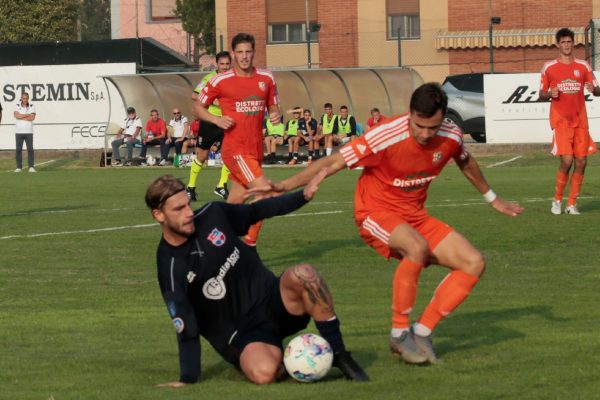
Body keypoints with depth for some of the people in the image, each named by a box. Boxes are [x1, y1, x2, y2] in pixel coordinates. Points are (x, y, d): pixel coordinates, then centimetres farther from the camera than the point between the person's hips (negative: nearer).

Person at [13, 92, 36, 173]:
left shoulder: (31, 106, 4)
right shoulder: (17, 106, 5)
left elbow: (32, 118, -9)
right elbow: (16, 115, -13)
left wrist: (21, 117, -10)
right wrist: (28, 115, -12)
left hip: (29, 132, -1)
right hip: (18, 131, 1)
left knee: (30, 149, -4)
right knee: (18, 149, 1)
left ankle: (31, 167, -1)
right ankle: (19, 167, 6)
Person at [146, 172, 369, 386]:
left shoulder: (212, 215, -3)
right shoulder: (170, 268, -16)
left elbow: (255, 212, 15)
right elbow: (186, 330, -15)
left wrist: (303, 196, 9)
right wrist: (187, 379, -19)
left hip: (274, 301, 4)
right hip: (241, 335, -4)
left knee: (302, 274, -29)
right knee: (264, 373, -36)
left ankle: (338, 354, -13)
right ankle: (284, 364, 2)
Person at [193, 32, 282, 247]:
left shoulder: (266, 78, 8)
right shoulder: (221, 81, -5)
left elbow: (273, 107, 19)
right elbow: (198, 107, 5)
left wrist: (276, 115, -5)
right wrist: (217, 120, -12)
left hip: (256, 149, 6)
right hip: (235, 149, -6)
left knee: (235, 202, 9)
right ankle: (250, 246, -8)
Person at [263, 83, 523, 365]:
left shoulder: (450, 137, -8)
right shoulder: (387, 136, -25)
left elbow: (466, 163, 16)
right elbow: (334, 162, -21)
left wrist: (491, 199, 31)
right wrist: (285, 186, -27)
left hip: (415, 215, 6)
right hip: (376, 213, -6)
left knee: (474, 263, -9)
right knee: (417, 247, -38)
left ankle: (422, 333, -3)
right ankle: (399, 333, -21)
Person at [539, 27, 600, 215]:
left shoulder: (583, 66, 8)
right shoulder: (549, 67, 4)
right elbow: (541, 95, 10)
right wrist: (550, 94, -13)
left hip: (580, 120, 3)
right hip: (560, 120, -3)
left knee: (581, 162, -2)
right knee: (567, 160, -16)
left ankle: (572, 204, 9)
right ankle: (557, 200, 2)